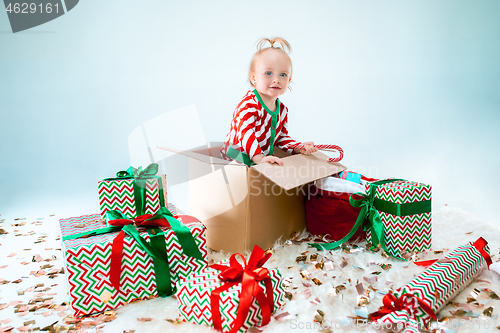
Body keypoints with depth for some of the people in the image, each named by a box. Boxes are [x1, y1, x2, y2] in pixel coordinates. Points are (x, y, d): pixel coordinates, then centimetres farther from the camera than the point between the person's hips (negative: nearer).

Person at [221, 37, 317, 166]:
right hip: (236, 159, -7)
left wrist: (298, 147, -3)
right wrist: (259, 158, -41)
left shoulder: (282, 109, 8)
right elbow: (245, 133, -29)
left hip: (264, 159, 7)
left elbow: (281, 137, 15)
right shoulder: (249, 104, -17)